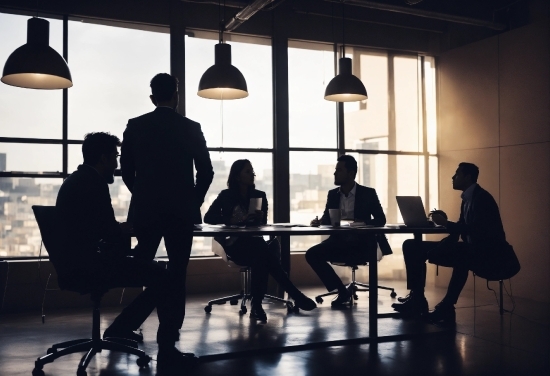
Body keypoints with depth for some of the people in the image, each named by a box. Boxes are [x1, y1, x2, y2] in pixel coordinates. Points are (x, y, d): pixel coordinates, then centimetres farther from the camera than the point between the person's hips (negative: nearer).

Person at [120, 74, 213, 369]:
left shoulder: (135, 126, 2)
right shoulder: (191, 128, -1)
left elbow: (126, 170, 3)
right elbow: (206, 171, -1)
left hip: (145, 209, 1)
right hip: (181, 210, -1)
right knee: (177, 272, 4)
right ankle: (171, 334, 6)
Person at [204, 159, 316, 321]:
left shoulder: (260, 195, 12)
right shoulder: (226, 195, 5)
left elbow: (263, 224, 9)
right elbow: (208, 217, -4)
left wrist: (260, 219, -16)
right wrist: (232, 220, -17)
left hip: (255, 244, 3)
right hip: (235, 245, -3)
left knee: (261, 258, -37)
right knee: (264, 252, -35)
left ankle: (257, 305, -36)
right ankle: (295, 295, -34)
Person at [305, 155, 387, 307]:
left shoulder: (368, 193, 0)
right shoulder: (332, 194, 11)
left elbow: (381, 219, -1)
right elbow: (326, 219, 13)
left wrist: (364, 223, -21)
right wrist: (318, 221, -12)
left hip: (360, 243, -4)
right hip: (338, 241, 5)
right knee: (312, 254, -20)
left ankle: (343, 292, -9)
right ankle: (342, 291, -10)